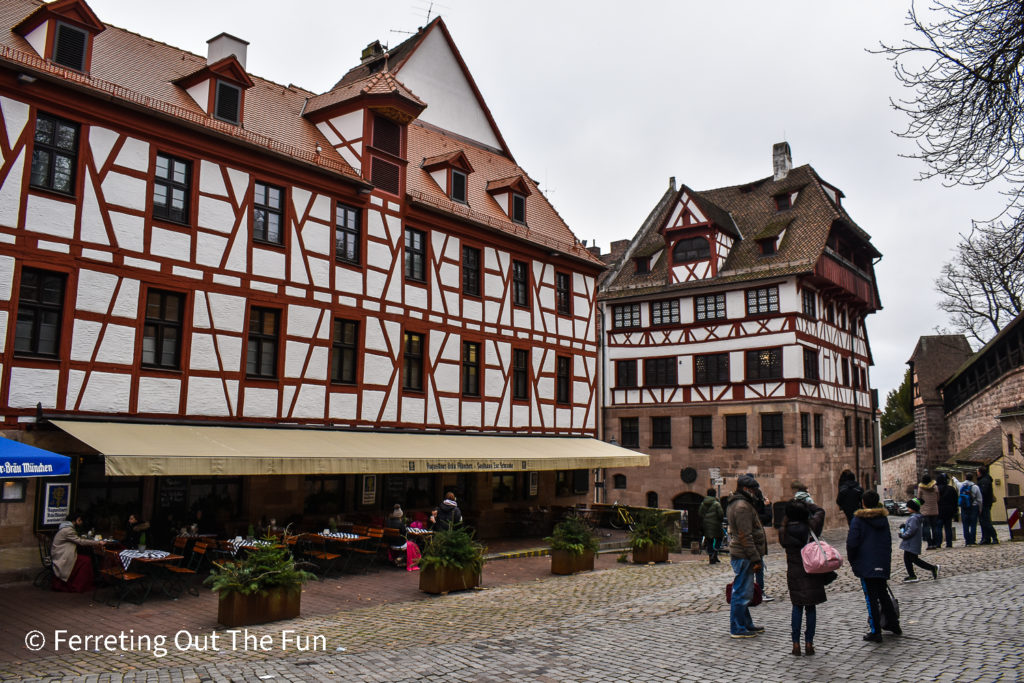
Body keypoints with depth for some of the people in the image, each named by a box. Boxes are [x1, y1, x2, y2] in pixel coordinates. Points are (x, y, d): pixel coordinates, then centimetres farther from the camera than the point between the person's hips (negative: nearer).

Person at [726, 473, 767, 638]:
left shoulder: (735, 504, 18)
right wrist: (755, 558, -20)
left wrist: (756, 557, 24)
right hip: (744, 556, -11)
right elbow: (745, 536, -21)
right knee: (742, 592, -5)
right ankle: (737, 629, 0)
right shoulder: (742, 506, -17)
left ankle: (746, 624, 27)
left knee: (743, 592, 17)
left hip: (739, 555, 11)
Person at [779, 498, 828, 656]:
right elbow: (820, 511, 6)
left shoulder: (783, 531, -11)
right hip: (812, 572, 0)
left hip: (794, 574, 0)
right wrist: (805, 503, 10)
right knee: (811, 607, 9)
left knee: (797, 607, 11)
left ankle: (796, 643, 10)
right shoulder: (811, 527, -11)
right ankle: (809, 643, 12)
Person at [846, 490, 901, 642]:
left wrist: (852, 561, -1)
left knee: (871, 598, -1)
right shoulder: (883, 518, 7)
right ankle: (893, 623, 30)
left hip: (866, 566, -6)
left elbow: (852, 543, -16)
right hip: (883, 565, 6)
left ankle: (875, 632, 2)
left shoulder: (858, 519, -11)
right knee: (883, 594, 21)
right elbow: (888, 541, 14)